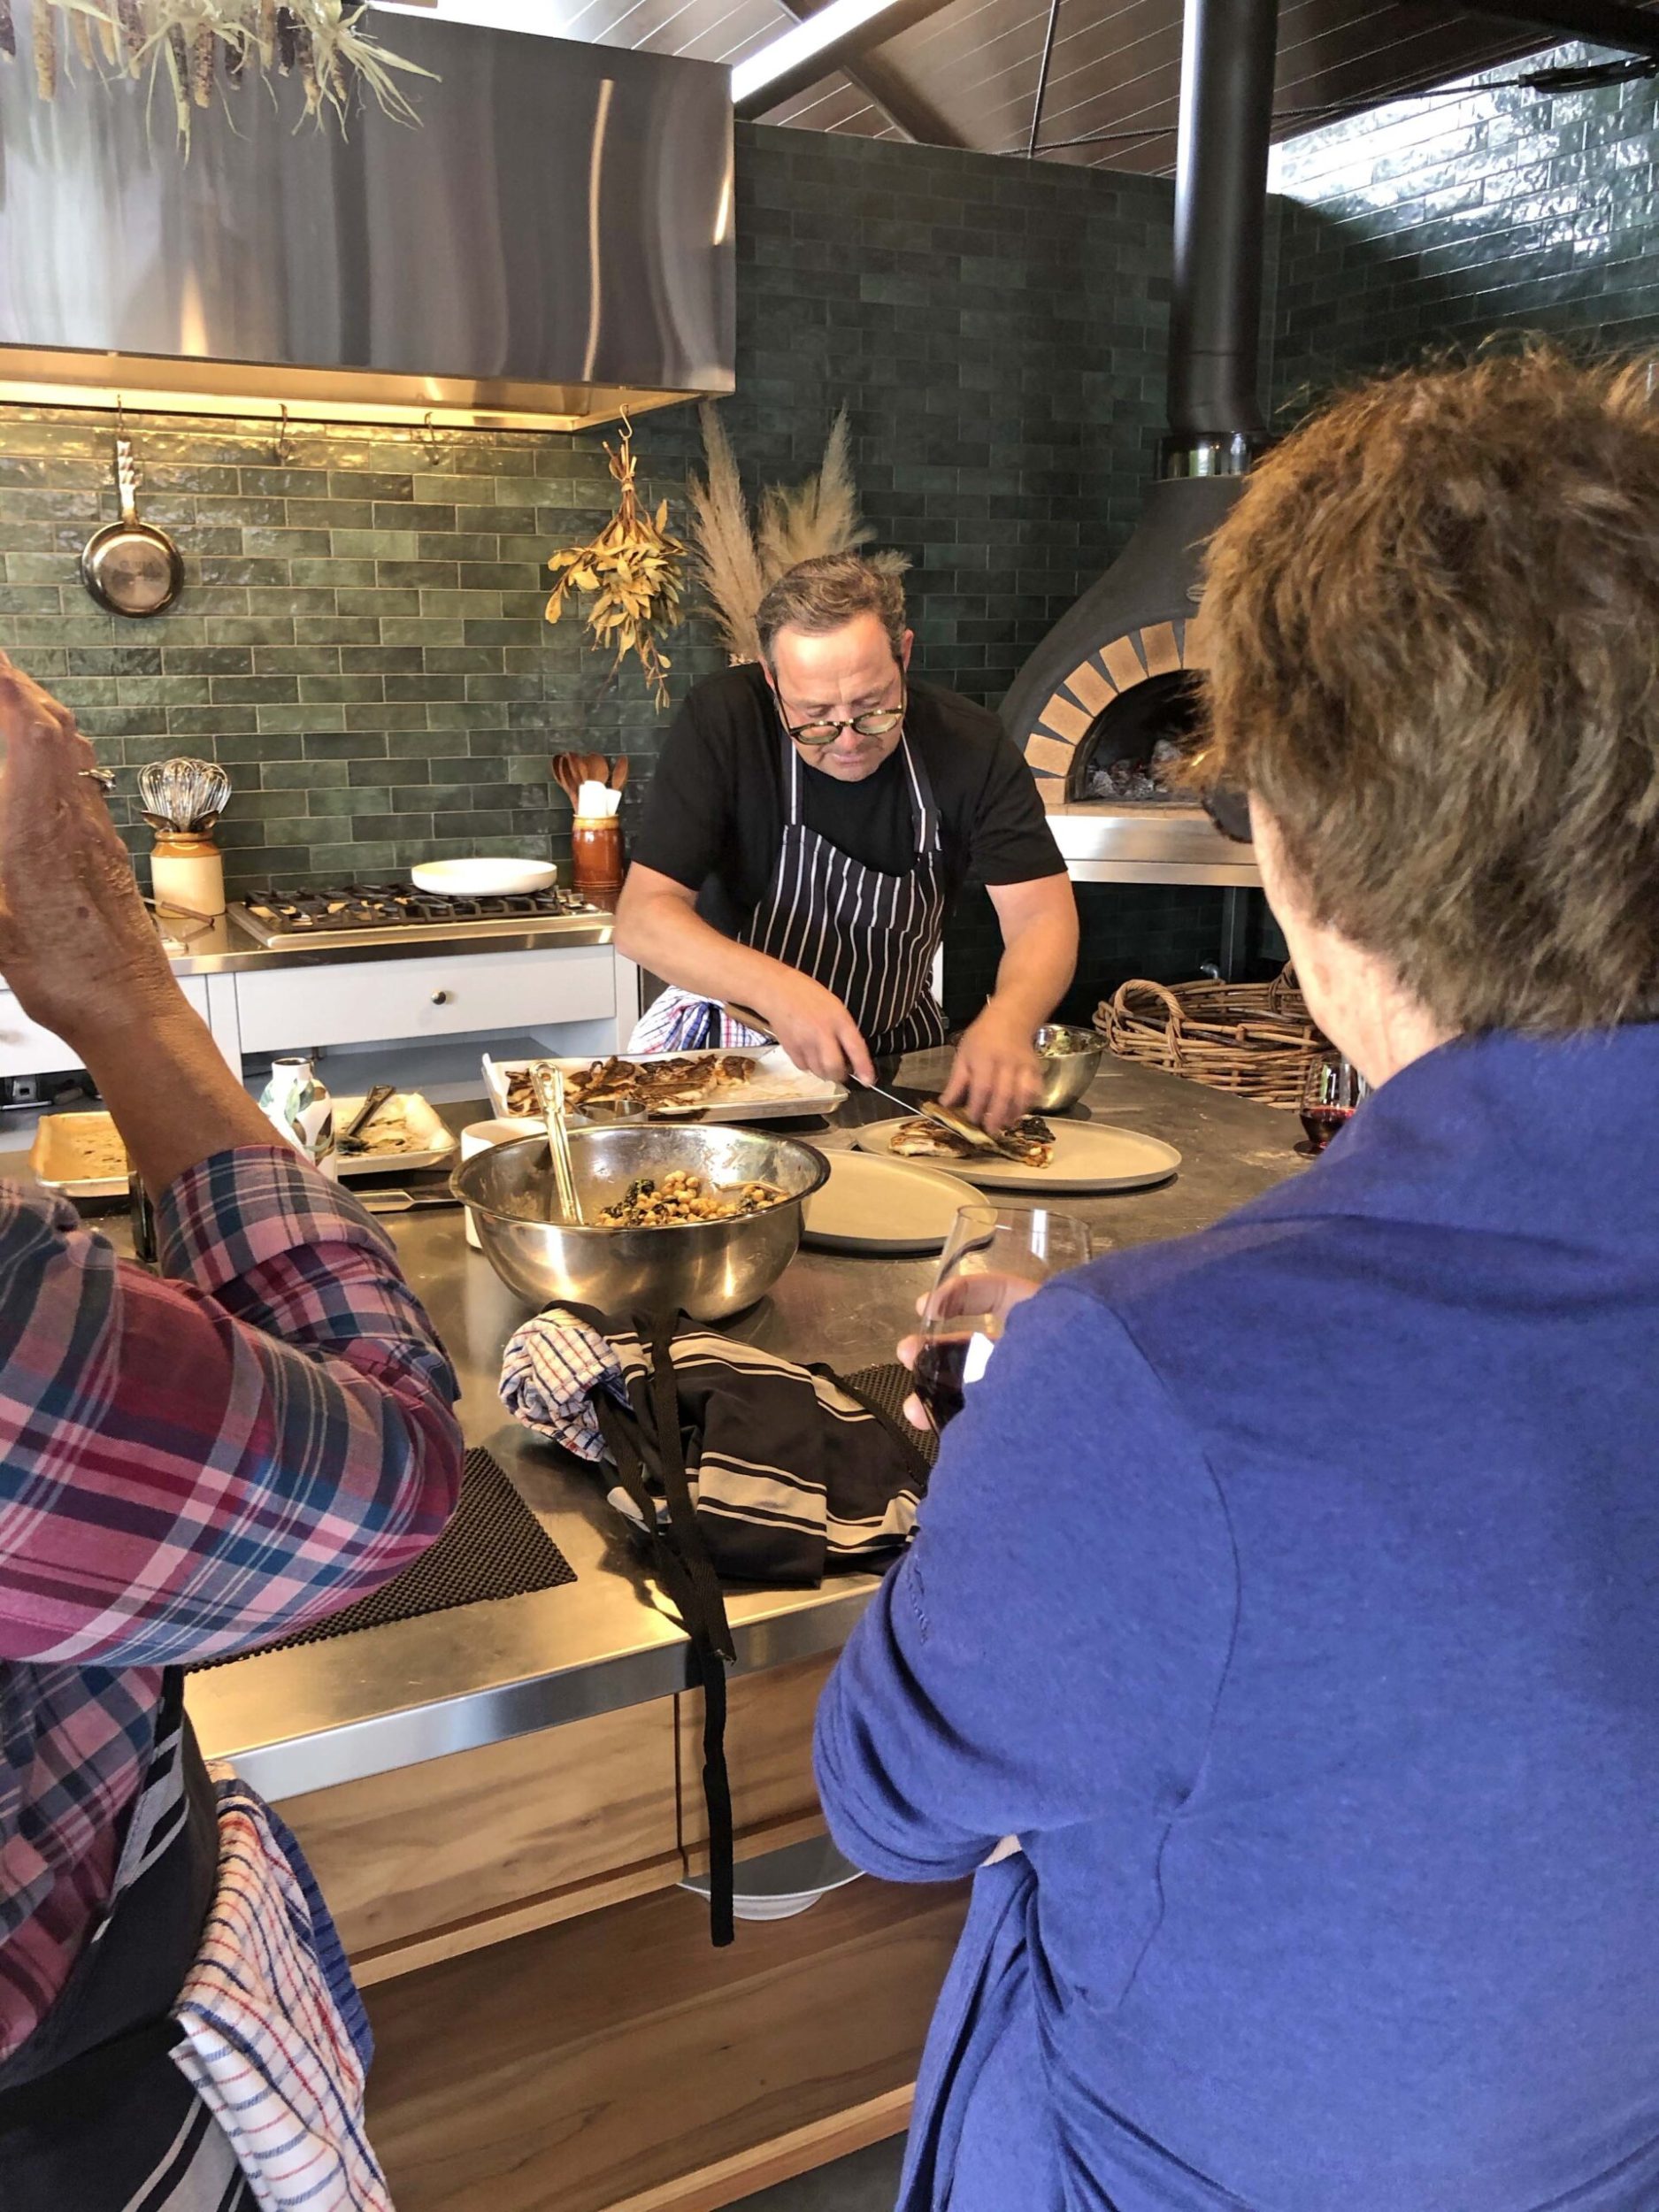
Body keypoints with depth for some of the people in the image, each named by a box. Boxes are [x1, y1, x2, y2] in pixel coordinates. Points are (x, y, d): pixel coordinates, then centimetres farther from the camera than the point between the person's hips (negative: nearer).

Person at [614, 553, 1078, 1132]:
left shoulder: (969, 744, -13)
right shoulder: (721, 721, -19)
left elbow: (1044, 915, -16)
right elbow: (643, 919, -22)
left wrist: (1008, 1020, -39)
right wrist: (778, 989, -40)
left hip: (892, 1052, 3)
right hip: (728, 1045, -3)